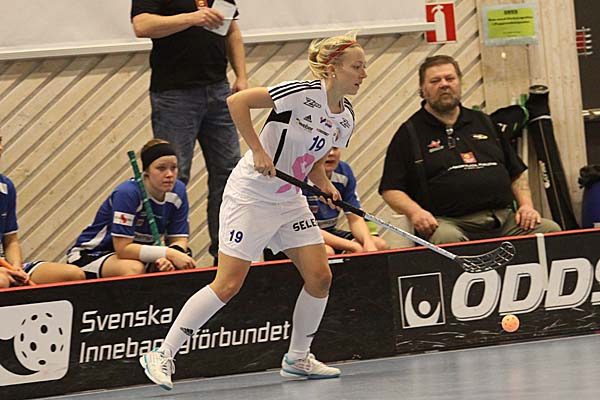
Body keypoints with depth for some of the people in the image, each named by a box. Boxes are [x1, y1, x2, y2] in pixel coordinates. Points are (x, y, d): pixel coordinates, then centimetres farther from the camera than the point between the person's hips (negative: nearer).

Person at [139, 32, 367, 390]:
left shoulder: (346, 118, 4)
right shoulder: (302, 93, -20)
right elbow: (237, 102, -21)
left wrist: (325, 185, -3)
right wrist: (258, 151, -23)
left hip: (290, 200, 8)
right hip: (251, 196, -8)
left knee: (320, 276, -1)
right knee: (228, 283, -10)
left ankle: (298, 359, 16)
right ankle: (163, 354, -1)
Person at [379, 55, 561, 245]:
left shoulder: (483, 122, 24)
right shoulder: (410, 133, 10)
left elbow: (517, 173, 27)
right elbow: (390, 190, 3)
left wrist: (526, 205, 9)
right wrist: (415, 212, -16)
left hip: (505, 219, 5)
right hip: (450, 222, -4)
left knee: (550, 229, -19)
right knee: (447, 238, -40)